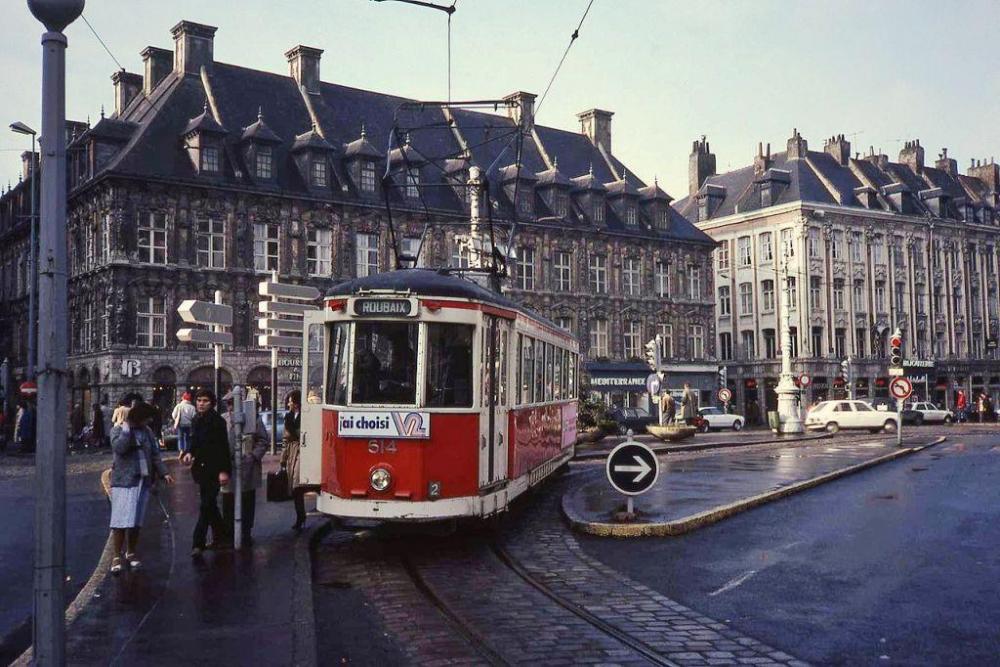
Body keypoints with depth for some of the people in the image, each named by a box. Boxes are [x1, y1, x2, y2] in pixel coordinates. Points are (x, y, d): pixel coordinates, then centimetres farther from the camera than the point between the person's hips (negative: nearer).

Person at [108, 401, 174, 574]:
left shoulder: (147, 431, 12)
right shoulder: (118, 430, -3)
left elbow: (155, 454, 15)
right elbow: (119, 447, -23)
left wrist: (164, 473, 7)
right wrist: (126, 428, -18)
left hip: (143, 481, 5)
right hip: (124, 481, -5)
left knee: (136, 520, 9)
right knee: (121, 520, -8)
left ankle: (131, 553, 21)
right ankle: (117, 556, -1)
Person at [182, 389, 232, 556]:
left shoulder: (217, 421, -13)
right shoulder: (196, 420, 10)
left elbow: (223, 447, -16)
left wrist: (224, 471, -21)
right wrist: (190, 453, -1)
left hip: (213, 470, -8)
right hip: (201, 468, 8)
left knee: (206, 506, -8)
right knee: (210, 506, 15)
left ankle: (198, 543, -7)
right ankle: (220, 538, 26)